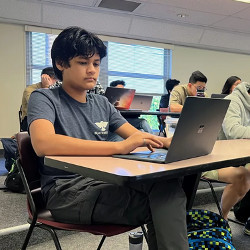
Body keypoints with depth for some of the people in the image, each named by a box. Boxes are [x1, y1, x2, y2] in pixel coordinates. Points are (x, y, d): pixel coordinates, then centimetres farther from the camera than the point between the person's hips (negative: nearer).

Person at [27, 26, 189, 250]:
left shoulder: (102, 103, 15)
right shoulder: (44, 99, -4)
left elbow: (137, 137, 12)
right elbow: (43, 143, -25)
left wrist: (168, 142, -11)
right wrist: (119, 147, -31)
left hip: (104, 182, 6)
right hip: (67, 191, -6)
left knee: (167, 183, -21)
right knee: (165, 198, -23)